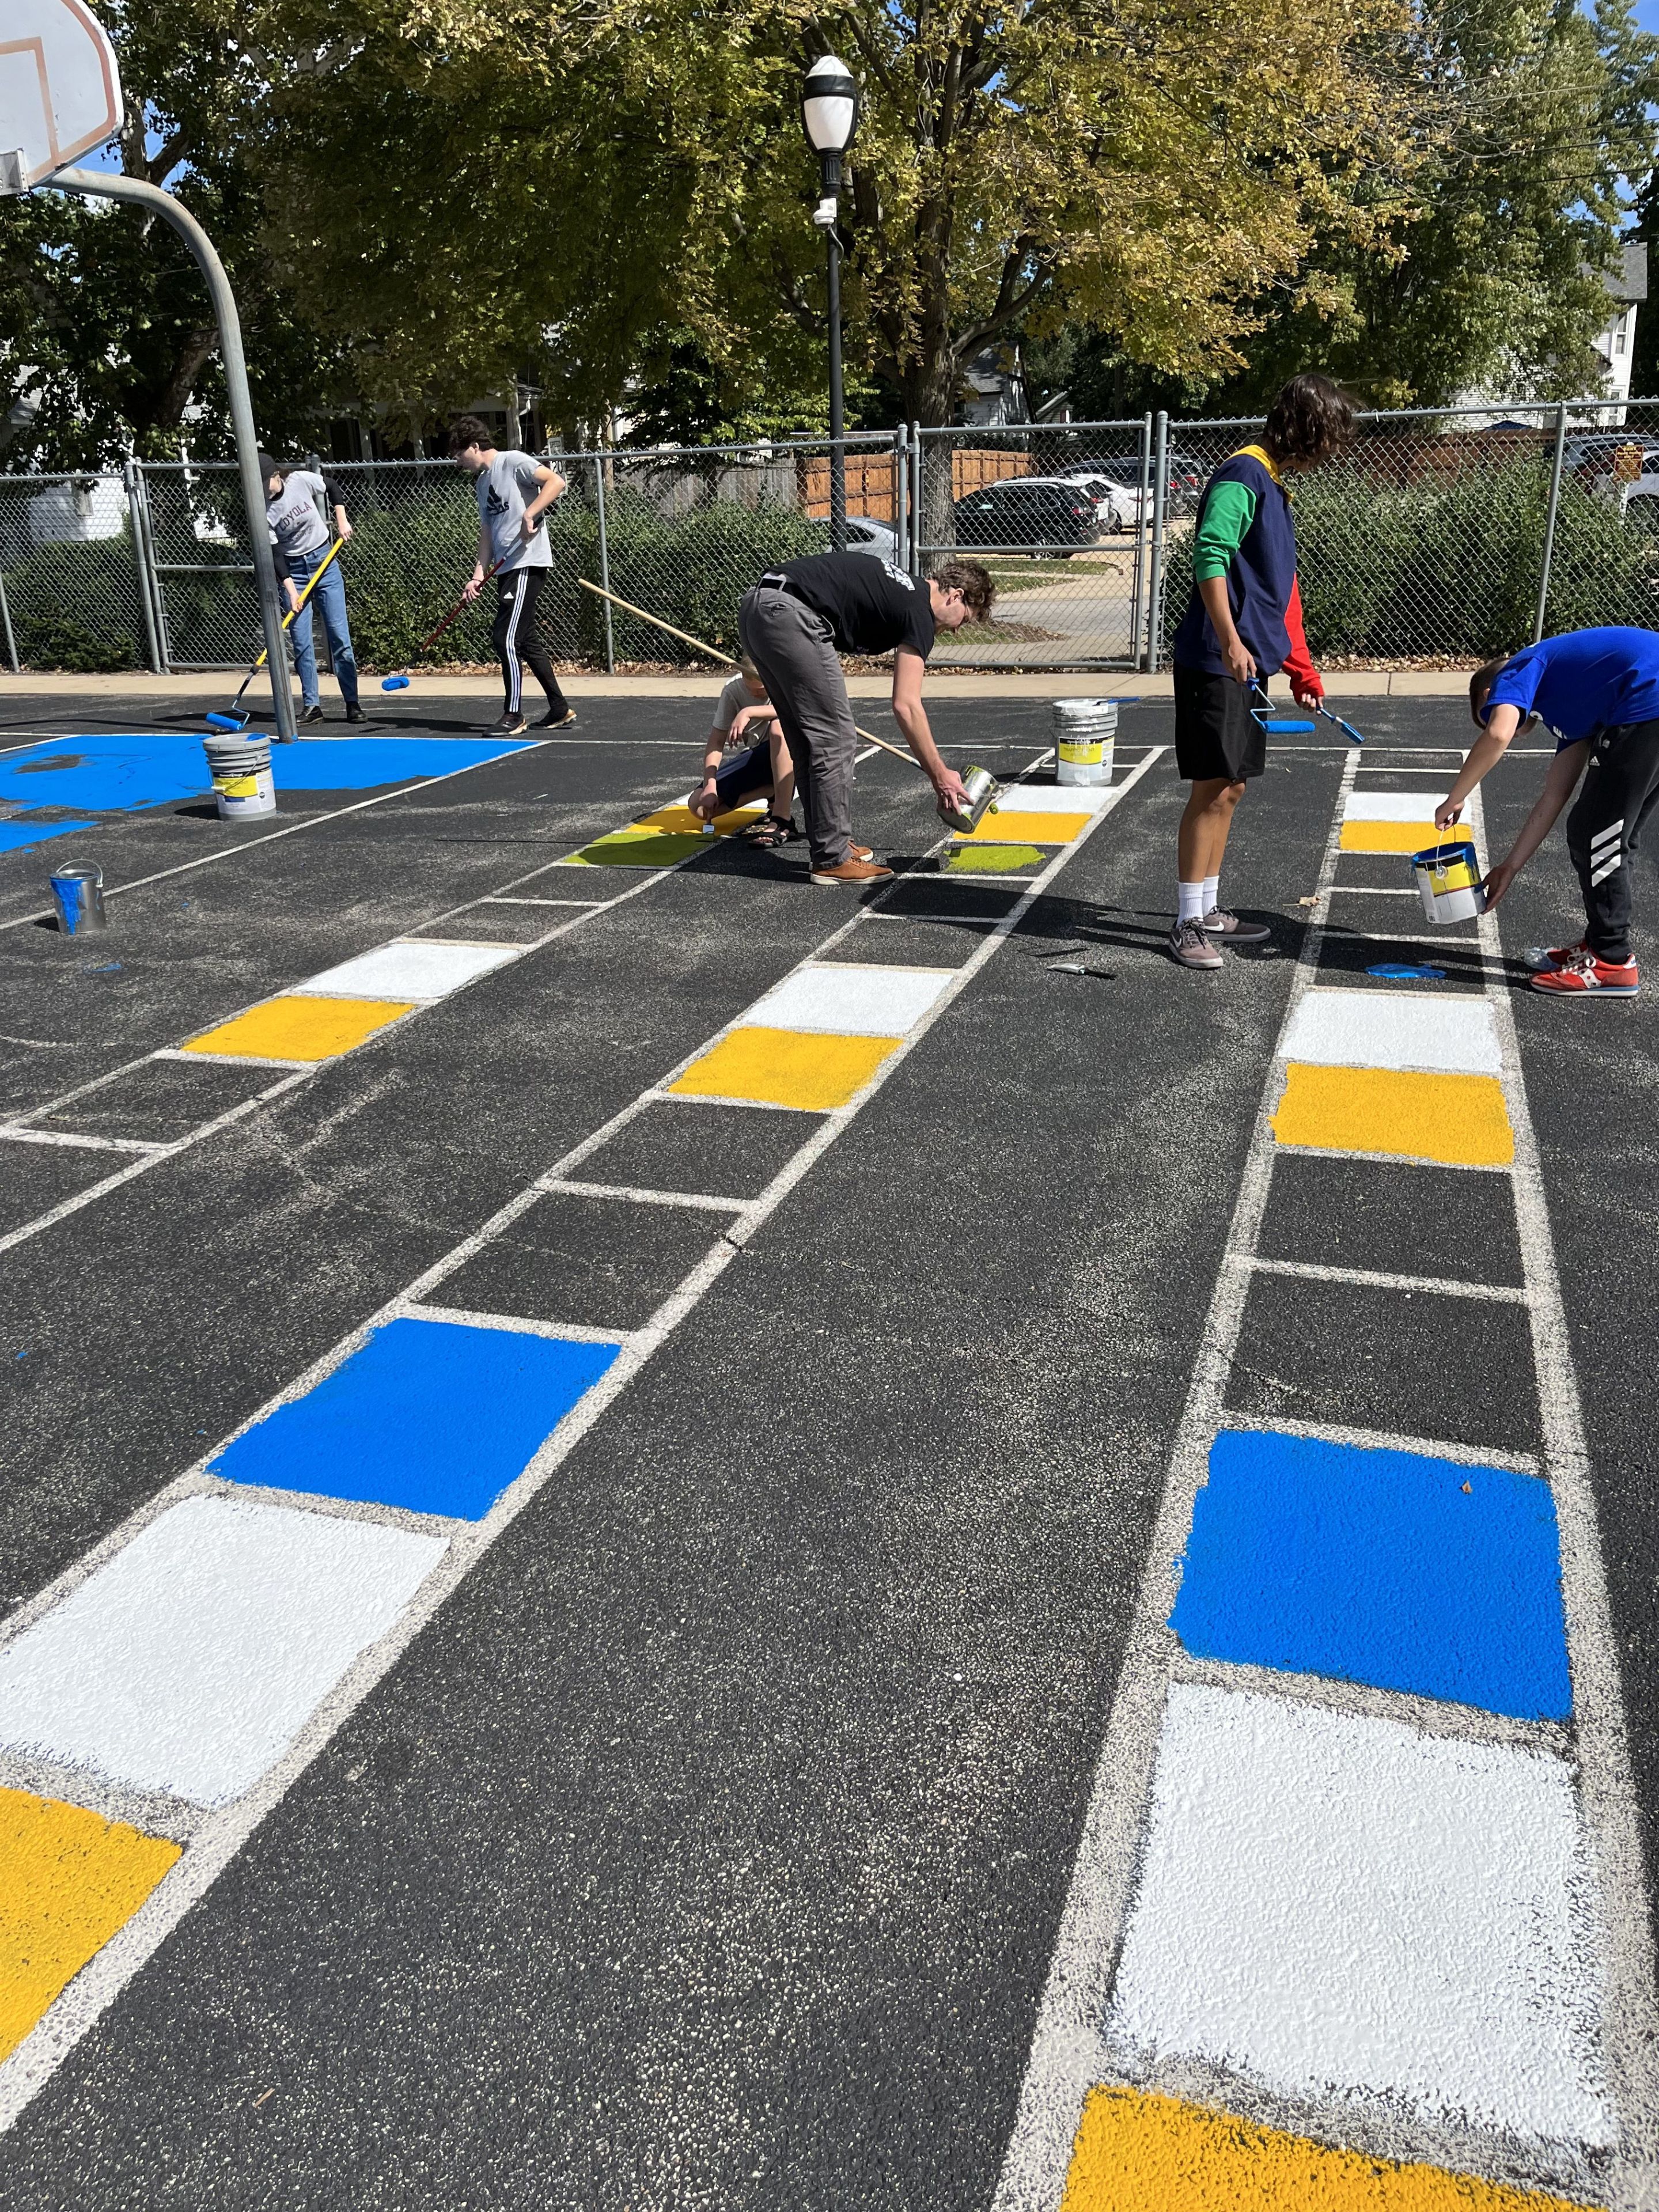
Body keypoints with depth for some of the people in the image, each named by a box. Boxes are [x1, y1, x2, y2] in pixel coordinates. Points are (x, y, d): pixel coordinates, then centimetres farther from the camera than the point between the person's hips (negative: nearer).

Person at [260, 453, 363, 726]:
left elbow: (332, 487, 8)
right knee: (301, 642, -3)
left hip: (325, 562, 0)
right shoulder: (262, 511, -13)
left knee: (340, 635, -3)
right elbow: (274, 553, -13)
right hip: (294, 572, 0)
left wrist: (342, 521, 0)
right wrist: (290, 588, -22)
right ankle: (311, 705, 4)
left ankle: (352, 704, 1)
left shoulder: (302, 480, -12)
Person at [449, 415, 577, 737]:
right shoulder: (482, 482, 20)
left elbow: (556, 481, -16)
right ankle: (560, 710, 17)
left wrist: (529, 515, -24)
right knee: (525, 640, 10)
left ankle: (514, 715, -4)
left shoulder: (513, 462, -5)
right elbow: (487, 533, 18)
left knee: (506, 637, -11)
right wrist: (479, 574, 7)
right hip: (506, 567, 10)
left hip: (528, 563, -10)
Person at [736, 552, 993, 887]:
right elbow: (906, 706, -7)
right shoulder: (920, 610, -1)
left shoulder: (900, 588, 25)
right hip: (788, 613, -10)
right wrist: (940, 775, -2)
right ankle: (832, 860, 3)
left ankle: (829, 844, 24)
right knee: (835, 740, -3)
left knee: (810, 740, 16)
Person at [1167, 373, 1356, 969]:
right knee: (1213, 789, -7)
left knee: (1230, 789, 12)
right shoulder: (1243, 476, -10)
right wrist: (1230, 641, -31)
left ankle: (1208, 910, 21)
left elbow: (1280, 588, 25)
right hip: (1215, 663, -10)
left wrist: (1301, 669, 26)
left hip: (1249, 664, 10)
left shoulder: (1274, 484, 20)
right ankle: (1187, 924, -1)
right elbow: (1210, 556, -22)